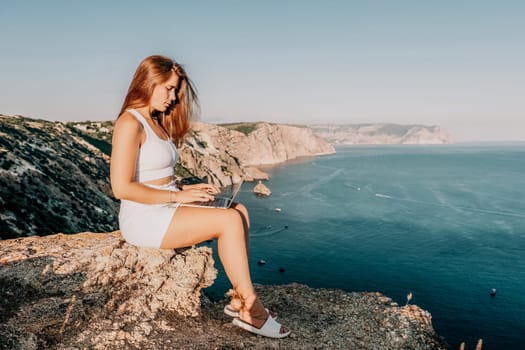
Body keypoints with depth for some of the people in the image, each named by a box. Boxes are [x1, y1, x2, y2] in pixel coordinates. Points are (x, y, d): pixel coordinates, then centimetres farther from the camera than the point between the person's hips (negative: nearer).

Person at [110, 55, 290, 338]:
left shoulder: (156, 122, 15)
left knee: (240, 211, -3)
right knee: (229, 221, -20)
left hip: (165, 207, 9)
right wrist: (178, 196, -18)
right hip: (145, 219, -9)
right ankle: (250, 310, -8)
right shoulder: (130, 124, -14)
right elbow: (122, 188, -22)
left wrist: (186, 188, 1)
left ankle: (239, 299, -3)